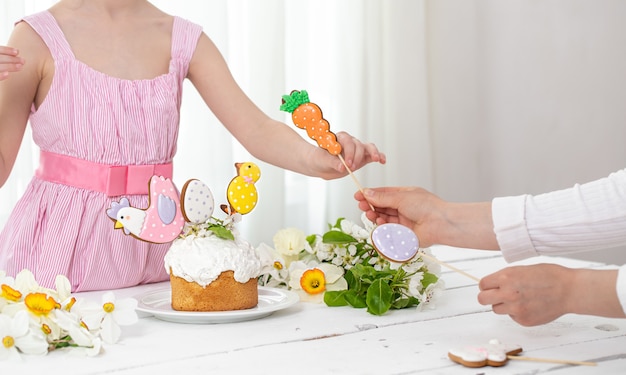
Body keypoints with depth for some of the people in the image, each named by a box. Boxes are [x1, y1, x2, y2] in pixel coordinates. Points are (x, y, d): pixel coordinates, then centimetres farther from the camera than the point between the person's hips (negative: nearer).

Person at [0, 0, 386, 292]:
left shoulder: (184, 40, 4)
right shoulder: (38, 37, -5)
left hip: (155, 243, 3)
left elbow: (257, 130, -6)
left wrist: (315, 158, -26)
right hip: (61, 246, -3)